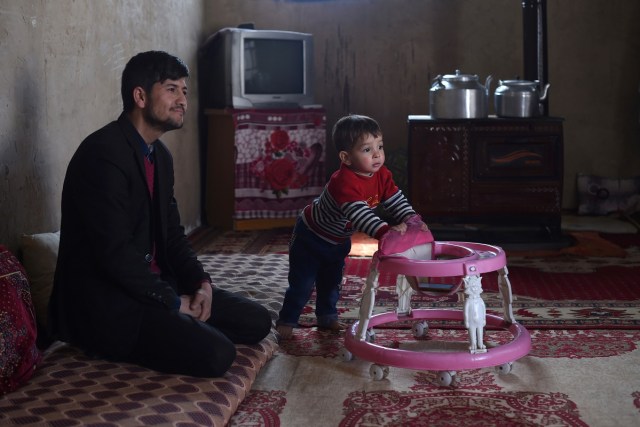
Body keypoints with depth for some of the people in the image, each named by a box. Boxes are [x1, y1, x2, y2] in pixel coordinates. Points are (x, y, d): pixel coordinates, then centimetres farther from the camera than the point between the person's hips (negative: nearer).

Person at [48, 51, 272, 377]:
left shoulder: (160, 156, 11)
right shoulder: (103, 154, -19)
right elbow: (114, 252, -25)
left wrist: (200, 283, -4)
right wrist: (173, 303, -17)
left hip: (153, 286, 9)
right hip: (103, 301, -9)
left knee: (256, 322, 4)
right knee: (216, 354, -24)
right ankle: (116, 345, -4)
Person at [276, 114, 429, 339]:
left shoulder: (382, 175, -15)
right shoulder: (344, 182, -41)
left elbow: (396, 200, -12)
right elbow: (358, 213, -51)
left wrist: (411, 219, -30)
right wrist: (385, 231, -61)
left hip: (338, 241, 8)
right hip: (311, 235, -7)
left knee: (332, 281, 21)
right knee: (302, 283, -2)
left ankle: (327, 315, 39)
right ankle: (286, 320, 14)